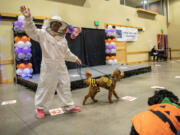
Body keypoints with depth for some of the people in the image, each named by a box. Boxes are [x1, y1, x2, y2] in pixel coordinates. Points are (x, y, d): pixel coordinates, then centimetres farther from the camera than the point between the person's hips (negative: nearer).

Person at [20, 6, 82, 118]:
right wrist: (28, 18, -32)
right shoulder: (43, 34, -1)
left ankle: (69, 106, 24)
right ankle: (40, 107, 24)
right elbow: (31, 30, -17)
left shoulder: (62, 38, 13)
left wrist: (75, 58, 28)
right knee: (46, 87, 3)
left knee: (65, 86, 10)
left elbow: (67, 53, 23)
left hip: (61, 67, 5)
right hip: (48, 67, -5)